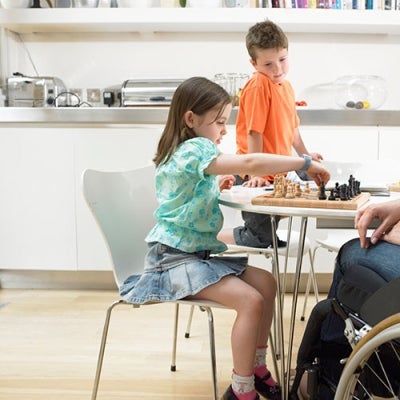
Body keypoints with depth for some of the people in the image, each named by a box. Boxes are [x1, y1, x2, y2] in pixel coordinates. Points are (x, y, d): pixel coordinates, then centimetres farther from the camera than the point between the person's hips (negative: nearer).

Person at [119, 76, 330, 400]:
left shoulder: (184, 151, 13)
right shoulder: (194, 149, -18)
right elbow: (249, 164, -31)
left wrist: (215, 186, 12)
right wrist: (306, 163, -22)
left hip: (198, 253, 11)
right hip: (175, 259, -11)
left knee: (266, 282, 6)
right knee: (250, 300, -22)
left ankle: (257, 369, 16)